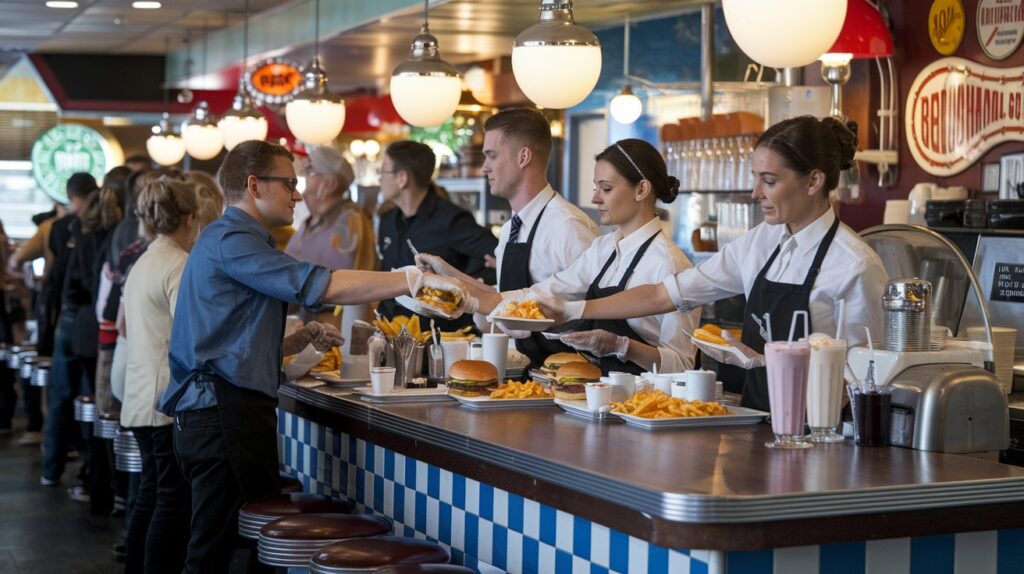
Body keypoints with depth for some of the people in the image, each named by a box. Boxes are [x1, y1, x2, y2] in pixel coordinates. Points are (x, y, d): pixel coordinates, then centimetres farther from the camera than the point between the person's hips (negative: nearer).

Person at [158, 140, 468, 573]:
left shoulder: (232, 239, 24)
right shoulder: (230, 241, -11)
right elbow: (321, 286, -21)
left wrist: (300, 340, 12)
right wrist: (416, 279, -19)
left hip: (233, 411, 10)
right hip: (225, 412, -10)